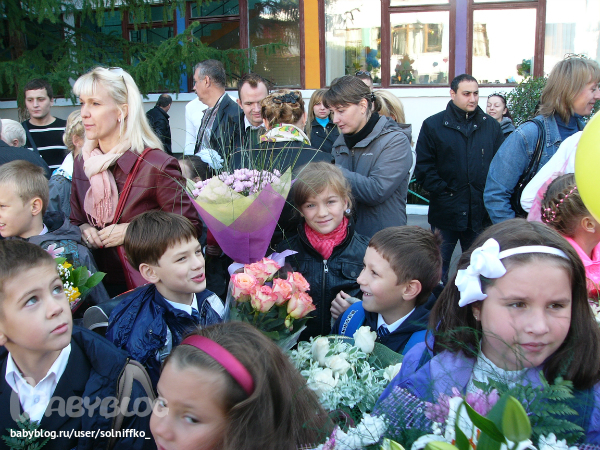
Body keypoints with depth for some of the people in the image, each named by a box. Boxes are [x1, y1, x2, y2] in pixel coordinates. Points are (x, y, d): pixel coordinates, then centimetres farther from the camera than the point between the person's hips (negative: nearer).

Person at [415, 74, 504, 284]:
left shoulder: (491, 126, 9)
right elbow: (423, 167, -4)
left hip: (480, 212, 3)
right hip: (445, 211, -2)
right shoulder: (433, 125, 1)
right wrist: (442, 191, -13)